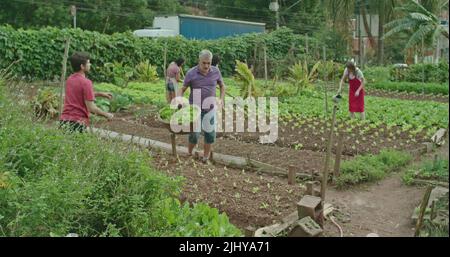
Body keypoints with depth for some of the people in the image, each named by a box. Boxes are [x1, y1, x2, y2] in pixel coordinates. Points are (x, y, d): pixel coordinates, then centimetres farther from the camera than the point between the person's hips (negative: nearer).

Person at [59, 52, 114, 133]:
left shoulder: (70, 79, 10)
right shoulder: (86, 82, -13)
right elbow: (91, 108, -16)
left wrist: (100, 94, 24)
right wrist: (106, 115, -1)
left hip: (64, 120, 7)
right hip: (77, 123, -7)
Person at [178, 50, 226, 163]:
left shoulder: (216, 71, -3)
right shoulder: (191, 73, -11)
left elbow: (222, 86, 13)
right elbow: (183, 89, -3)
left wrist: (221, 99, 1)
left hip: (210, 108, 2)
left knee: (210, 133, 2)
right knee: (194, 134, -1)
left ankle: (206, 157, 17)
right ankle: (189, 154, 24)